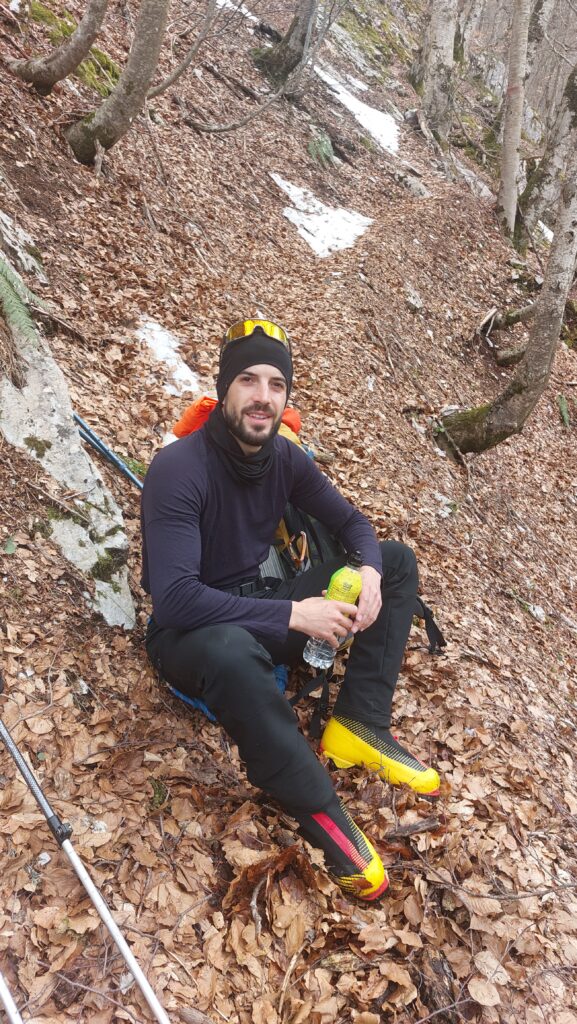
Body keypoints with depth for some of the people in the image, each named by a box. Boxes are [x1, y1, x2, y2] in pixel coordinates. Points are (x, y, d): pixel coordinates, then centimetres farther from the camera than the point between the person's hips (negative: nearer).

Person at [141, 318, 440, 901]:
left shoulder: (286, 459, -3)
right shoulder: (179, 468, -23)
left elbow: (351, 523, 7)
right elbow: (175, 598, -31)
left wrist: (370, 573, -17)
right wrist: (291, 614, -33)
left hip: (259, 609, 7)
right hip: (190, 635, -7)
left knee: (398, 560, 0)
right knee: (233, 650, -45)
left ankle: (358, 724, -13)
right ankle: (318, 810, -23)